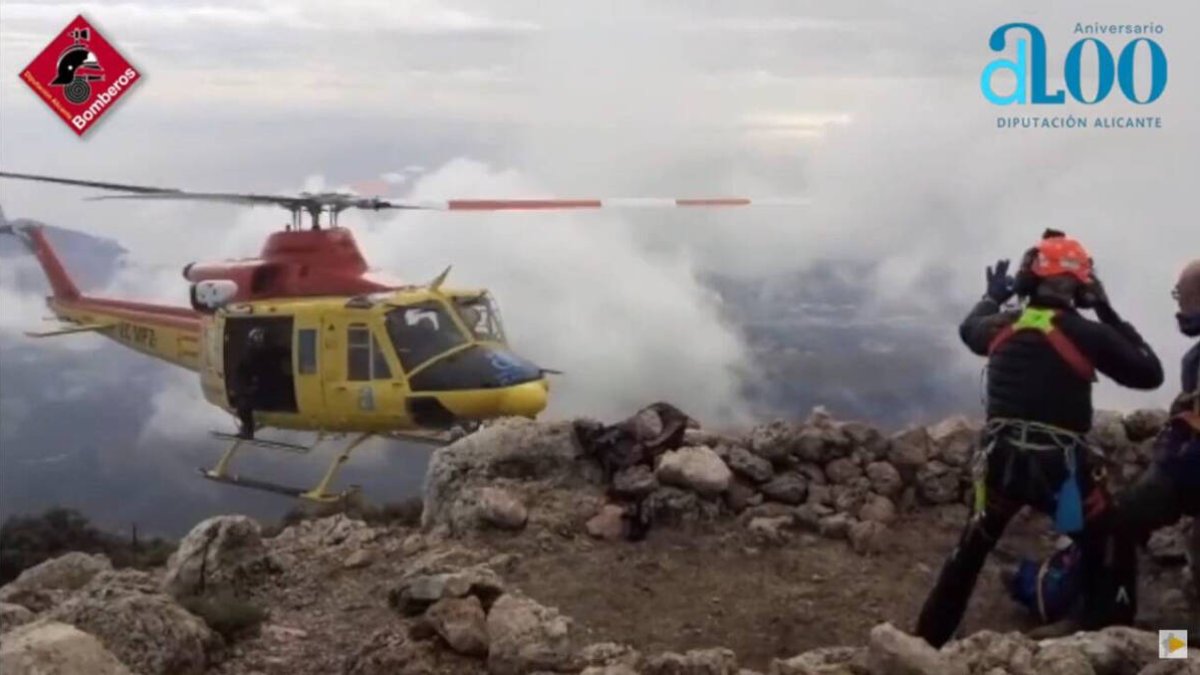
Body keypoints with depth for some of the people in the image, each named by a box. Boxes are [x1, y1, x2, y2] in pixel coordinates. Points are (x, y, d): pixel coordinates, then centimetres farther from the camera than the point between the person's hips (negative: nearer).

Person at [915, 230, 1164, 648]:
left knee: (968, 557, 20)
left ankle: (927, 645, 25)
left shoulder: (1002, 327, 3)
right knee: (1107, 551, 19)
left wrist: (993, 297, 46)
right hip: (1062, 467, -4)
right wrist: (1112, 317, 7)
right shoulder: (1087, 334, -9)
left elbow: (969, 329, 28)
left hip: (1000, 461, 4)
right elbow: (1150, 374, 1)